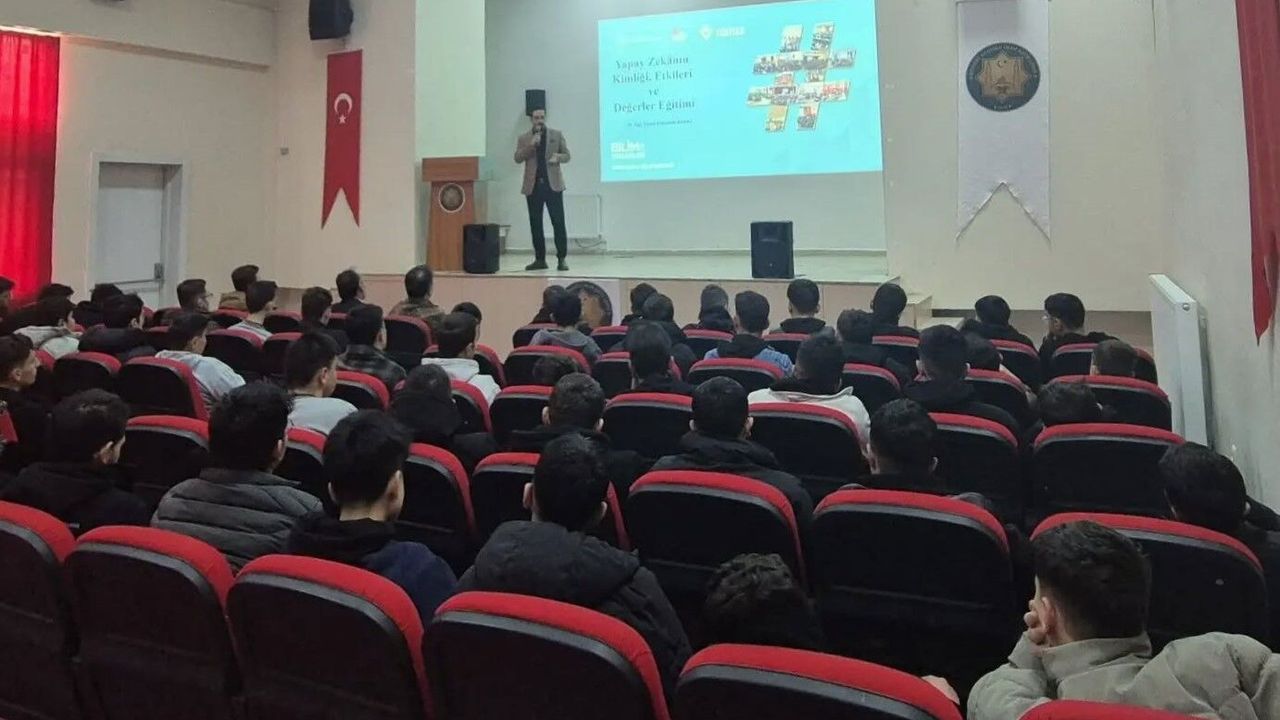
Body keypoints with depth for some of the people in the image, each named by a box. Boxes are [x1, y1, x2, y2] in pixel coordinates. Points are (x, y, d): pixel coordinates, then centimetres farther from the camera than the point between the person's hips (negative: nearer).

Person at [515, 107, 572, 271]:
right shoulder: (523, 138, 9)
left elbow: (567, 155, 8)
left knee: (558, 222, -5)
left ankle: (561, 259, -1)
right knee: (535, 224, 3)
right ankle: (540, 259, 10)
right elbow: (517, 158, -3)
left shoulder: (557, 135, 9)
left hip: (553, 184, -1)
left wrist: (557, 157, -13)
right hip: (533, 185, 1)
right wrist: (531, 145, -15)